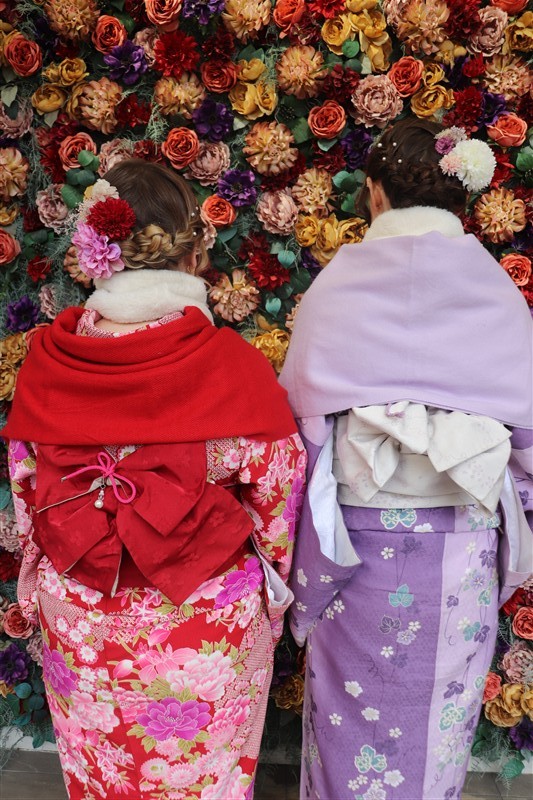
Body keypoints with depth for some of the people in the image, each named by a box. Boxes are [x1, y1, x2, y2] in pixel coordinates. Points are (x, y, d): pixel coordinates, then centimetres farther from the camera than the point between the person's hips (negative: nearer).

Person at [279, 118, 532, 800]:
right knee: (440, 723, 23)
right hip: (462, 550, 2)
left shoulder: (336, 284, -9)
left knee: (353, 716, 20)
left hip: (358, 538, -1)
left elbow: (300, 416, -7)